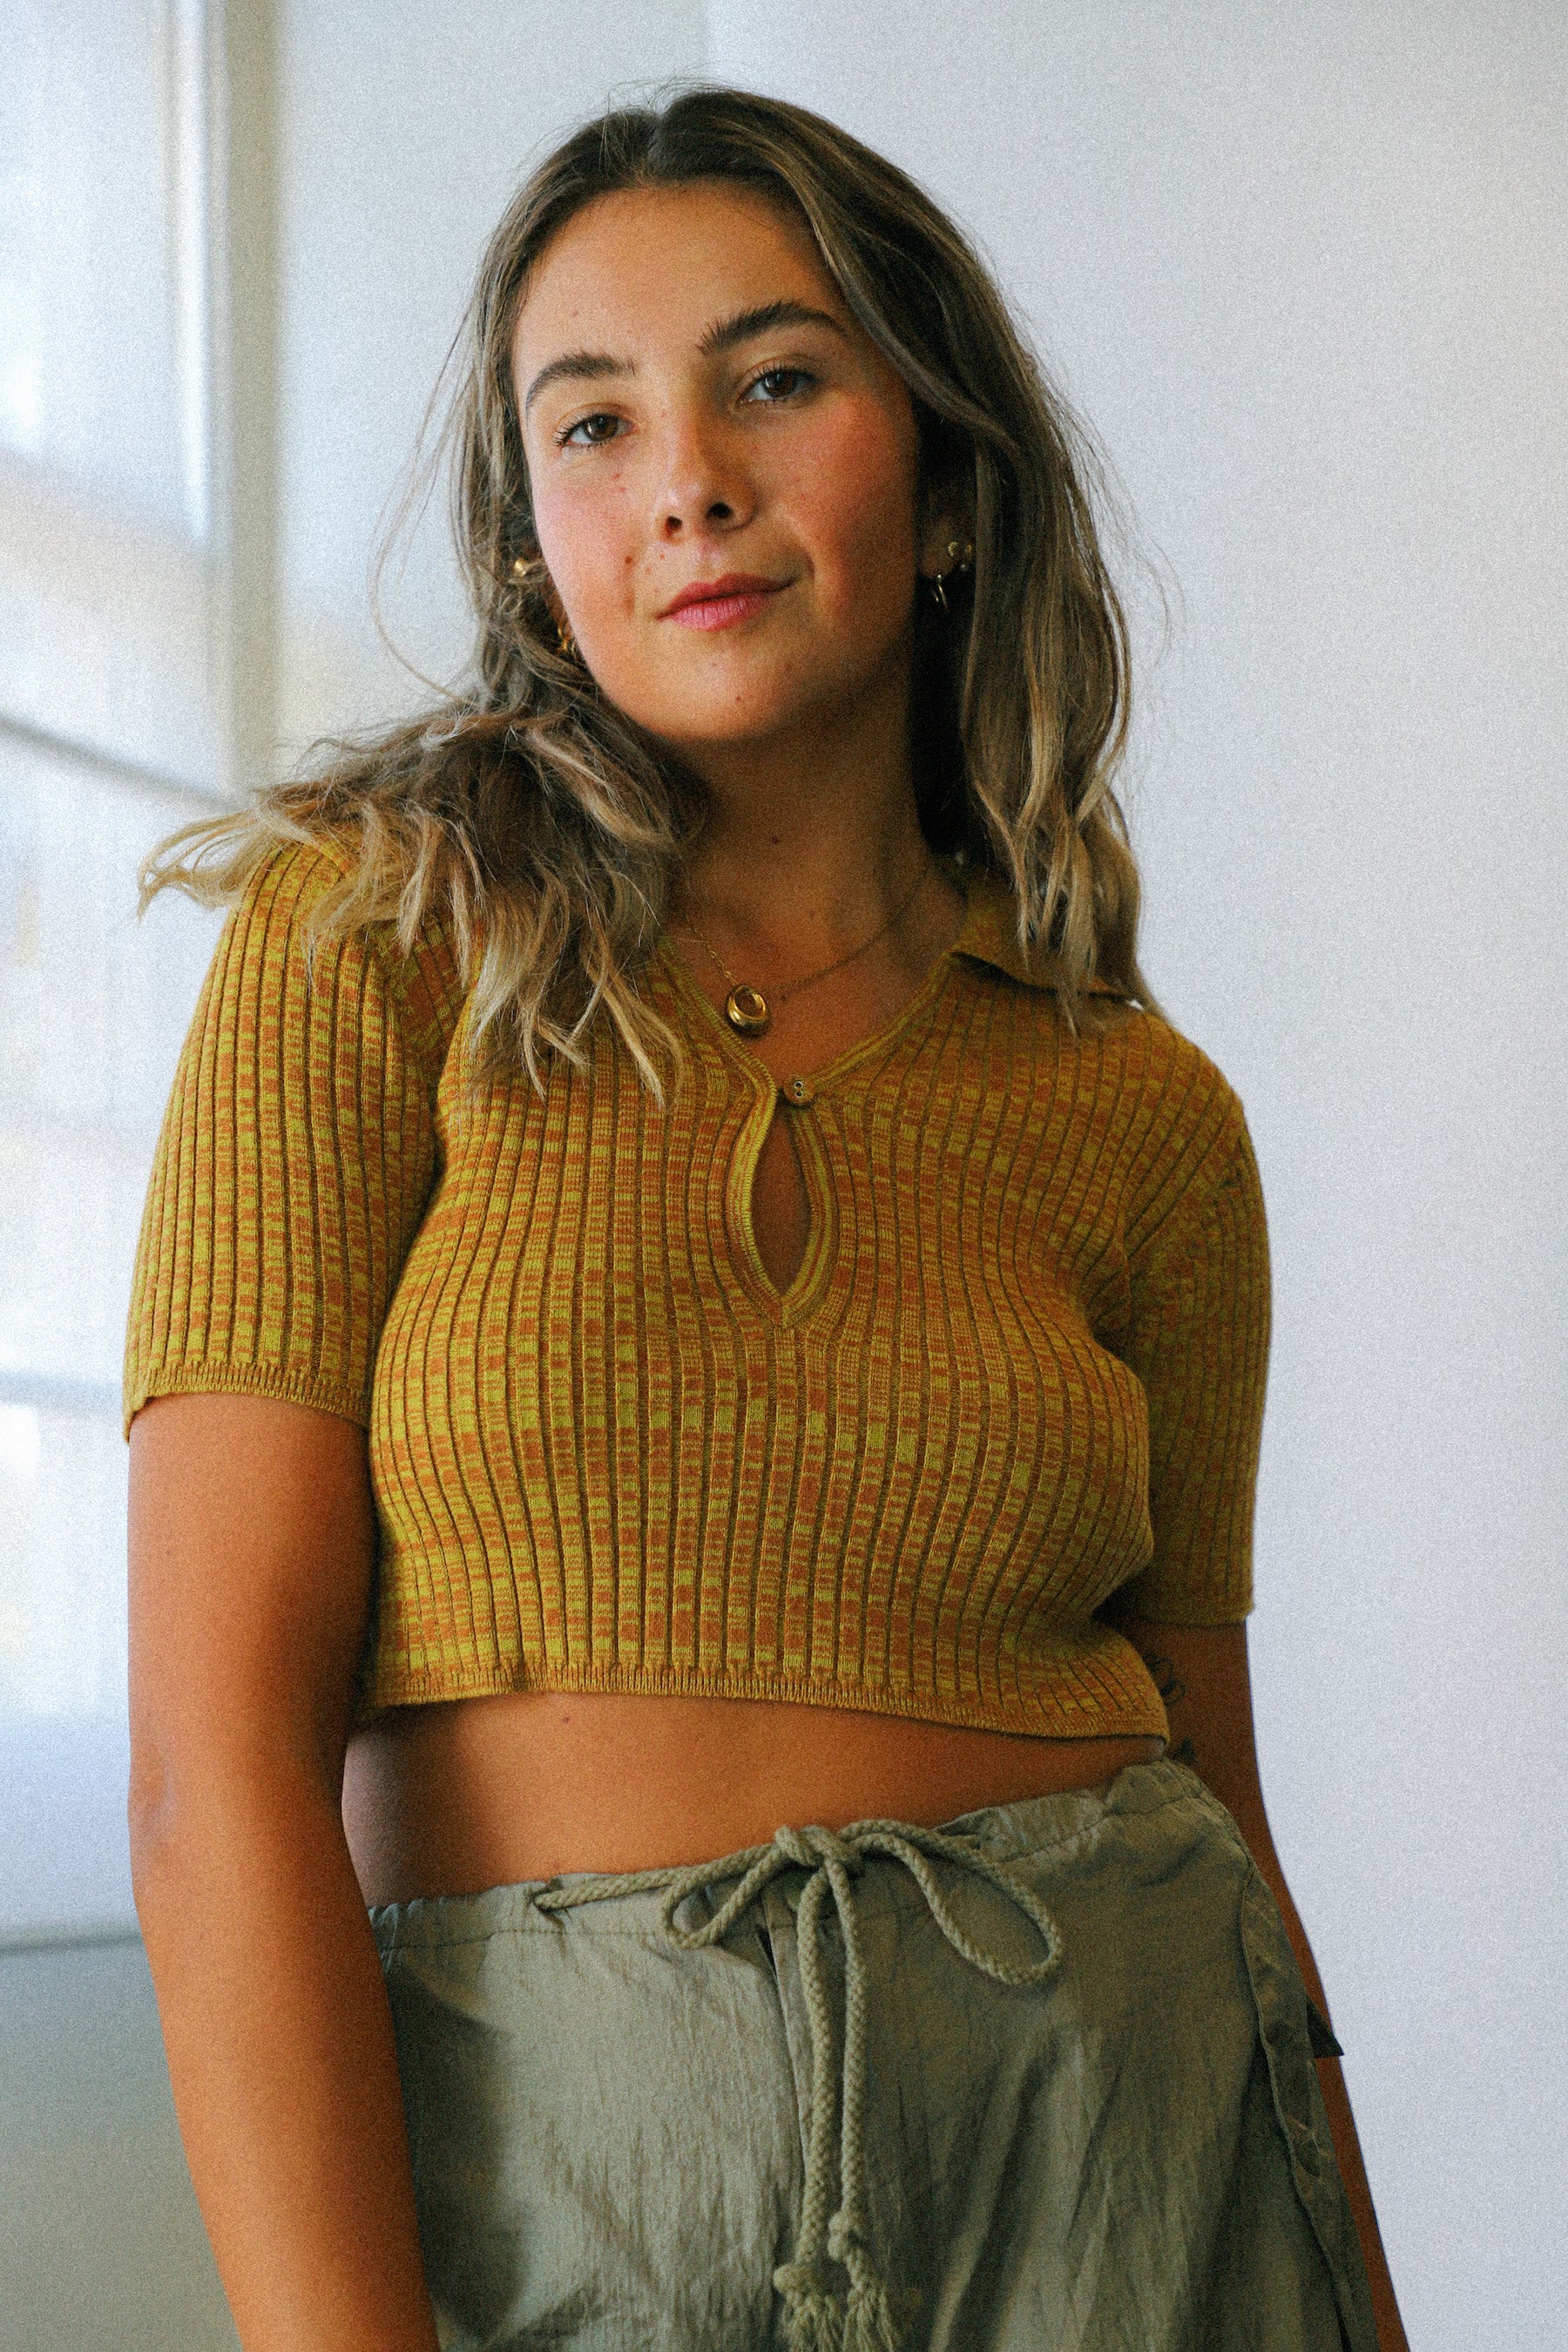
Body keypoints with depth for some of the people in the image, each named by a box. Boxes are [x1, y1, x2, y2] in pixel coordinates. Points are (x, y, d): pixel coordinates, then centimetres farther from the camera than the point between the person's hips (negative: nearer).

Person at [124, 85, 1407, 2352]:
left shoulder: (1147, 1121, 5)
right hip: (534, 2168, -2)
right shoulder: (374, 952, -4)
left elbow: (1211, 1791, 9)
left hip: (1117, 2149, 3)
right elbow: (219, 1754, -11)